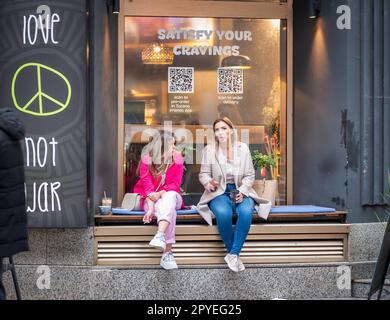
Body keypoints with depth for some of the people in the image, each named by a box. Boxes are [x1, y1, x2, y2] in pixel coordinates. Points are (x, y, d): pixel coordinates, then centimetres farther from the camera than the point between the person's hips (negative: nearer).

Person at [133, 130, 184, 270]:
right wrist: (150, 209, -29)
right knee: (169, 210, -34)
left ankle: (160, 236, -55)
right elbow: (147, 186, -15)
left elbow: (175, 184, -6)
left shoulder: (177, 158, 0)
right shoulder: (147, 160, -7)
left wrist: (161, 193, -26)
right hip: (150, 199, -1)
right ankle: (167, 253, -42)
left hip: (169, 196, 1)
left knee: (171, 196, -36)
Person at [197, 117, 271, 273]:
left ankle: (233, 254, -27)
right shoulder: (209, 150, 4)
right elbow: (203, 174, 6)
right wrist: (209, 183, -17)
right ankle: (234, 254, -15)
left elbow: (250, 175, 8)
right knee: (223, 214, -36)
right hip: (219, 192, -1)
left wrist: (242, 191, -9)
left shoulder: (243, 148, 7)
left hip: (240, 191, 1)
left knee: (246, 212, -35)